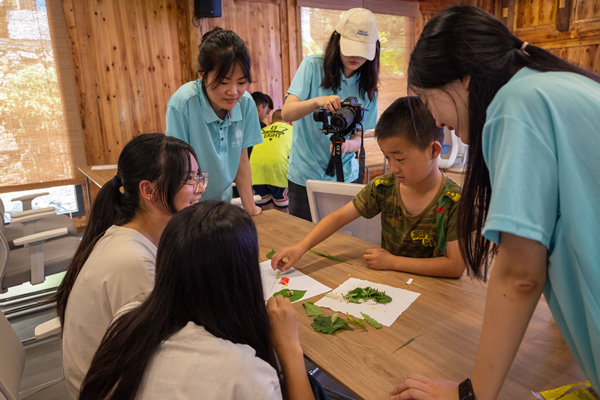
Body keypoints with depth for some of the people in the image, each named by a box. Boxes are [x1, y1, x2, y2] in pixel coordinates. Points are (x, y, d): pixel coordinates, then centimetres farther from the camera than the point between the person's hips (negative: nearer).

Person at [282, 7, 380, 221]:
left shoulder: (367, 86, 1)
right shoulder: (313, 66, -8)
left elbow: (358, 138, -1)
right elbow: (286, 113, -17)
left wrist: (347, 145, -25)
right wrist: (317, 101, -36)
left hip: (346, 178, 3)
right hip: (305, 176, -2)